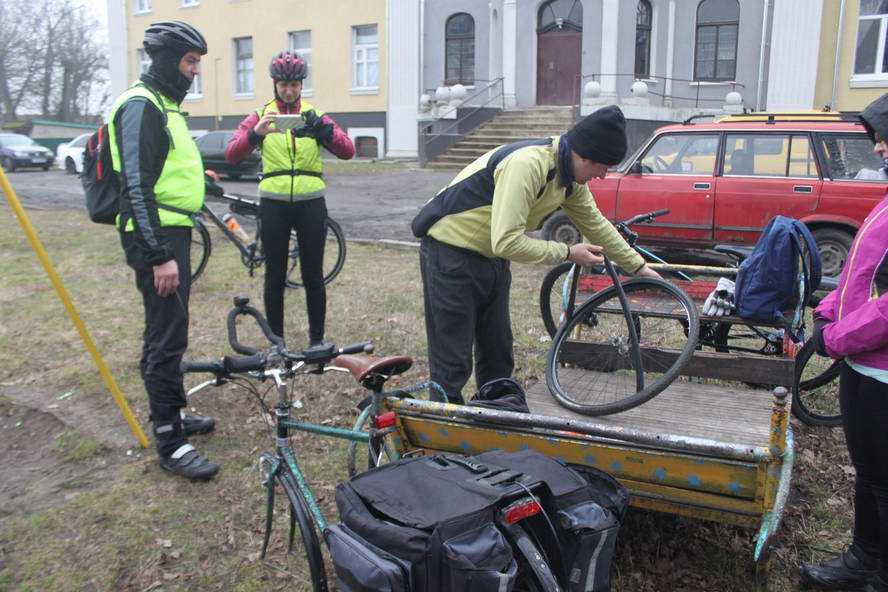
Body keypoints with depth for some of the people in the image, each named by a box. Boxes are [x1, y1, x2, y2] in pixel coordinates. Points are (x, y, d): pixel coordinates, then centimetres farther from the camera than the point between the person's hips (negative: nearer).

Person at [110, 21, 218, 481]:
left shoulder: (164, 104, 18)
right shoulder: (141, 105, -14)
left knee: (165, 331, 18)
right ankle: (169, 443, 1)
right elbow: (136, 186, -22)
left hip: (172, 233, 10)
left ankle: (172, 412, 31)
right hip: (156, 237, -10)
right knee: (168, 336, -7)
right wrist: (159, 255, -25)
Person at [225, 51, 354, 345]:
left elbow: (348, 151, -8)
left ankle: (317, 340, 18)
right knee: (275, 276, 6)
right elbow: (231, 155, -9)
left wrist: (324, 130, -26)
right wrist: (256, 133, -27)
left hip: (311, 203, 0)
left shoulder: (314, 115, 6)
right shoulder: (260, 115, 4)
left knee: (313, 276, 6)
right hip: (274, 204, 0)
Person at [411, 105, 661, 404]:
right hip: (451, 255, -9)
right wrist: (567, 253, -22)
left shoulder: (570, 176, -1)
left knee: (498, 357, 15)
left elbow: (596, 224, 14)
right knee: (453, 365, -4)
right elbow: (507, 242, -33)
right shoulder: (526, 164, -30)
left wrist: (639, 267, 16)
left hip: (492, 256, 9)